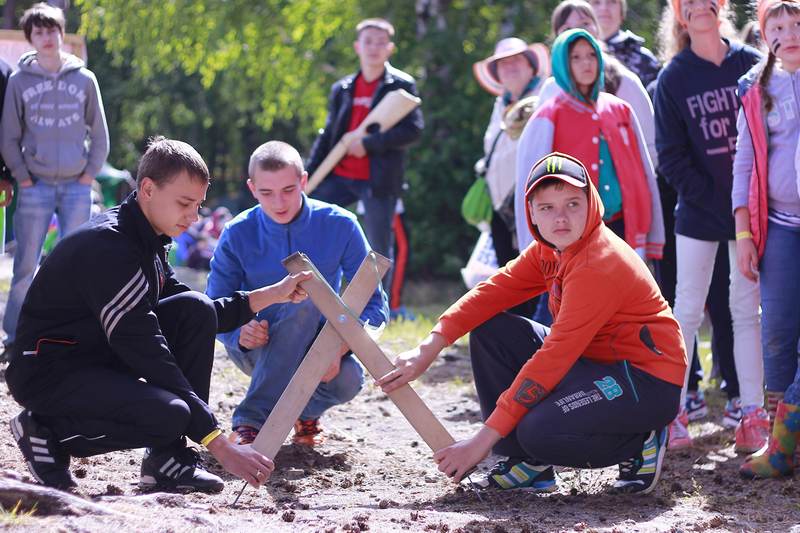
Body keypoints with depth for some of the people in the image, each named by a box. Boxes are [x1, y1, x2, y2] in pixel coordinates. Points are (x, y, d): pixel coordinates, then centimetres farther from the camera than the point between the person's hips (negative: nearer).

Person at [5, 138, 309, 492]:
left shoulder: (146, 241, 7)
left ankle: (168, 458, -4)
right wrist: (219, 446, -29)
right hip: (46, 374, -10)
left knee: (195, 309, -5)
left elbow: (197, 321, 17)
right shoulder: (108, 247, -24)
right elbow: (148, 355, -28)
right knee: (169, 415, -31)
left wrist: (273, 295, 5)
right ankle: (47, 432, -7)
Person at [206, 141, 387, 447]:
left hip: (318, 347, 1)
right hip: (257, 349, -1)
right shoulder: (237, 235, -11)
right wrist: (239, 333, -33)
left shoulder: (339, 226, -11)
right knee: (303, 301, -35)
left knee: (348, 380, -35)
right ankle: (250, 422, -36)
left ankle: (306, 410, 2)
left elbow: (375, 305, -10)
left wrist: (338, 348, -28)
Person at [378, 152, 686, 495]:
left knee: (540, 431, -32)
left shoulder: (599, 264, -25)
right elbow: (493, 291, -1)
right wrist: (428, 350, -16)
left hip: (649, 382, -9)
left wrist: (485, 438, -27)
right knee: (489, 331, 1)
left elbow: (552, 357, -28)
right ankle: (529, 464, 2)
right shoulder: (549, 251, 3)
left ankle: (639, 444, -4)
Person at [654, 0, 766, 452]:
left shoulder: (752, 65, 2)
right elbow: (671, 156, -3)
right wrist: (713, 198, -12)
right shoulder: (674, 78, 0)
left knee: (747, 309, 4)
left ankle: (754, 414, 7)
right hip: (699, 213, -1)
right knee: (688, 311, 2)